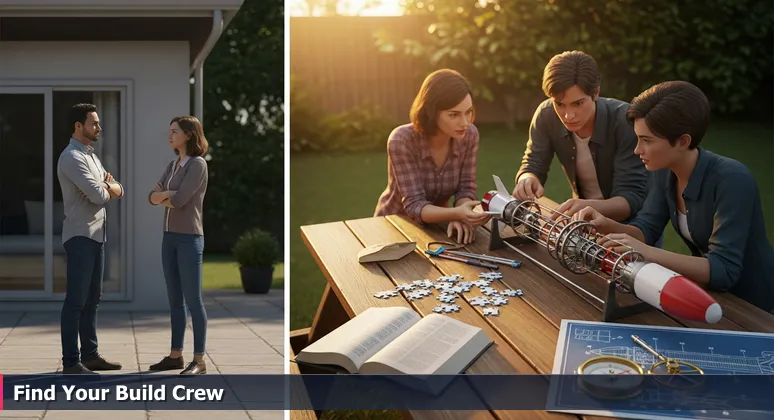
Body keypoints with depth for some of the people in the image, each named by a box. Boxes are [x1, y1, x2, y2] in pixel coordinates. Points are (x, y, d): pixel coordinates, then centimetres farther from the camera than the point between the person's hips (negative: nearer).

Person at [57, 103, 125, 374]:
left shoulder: (91, 156, 19)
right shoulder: (72, 157, -13)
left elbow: (118, 191, 15)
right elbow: (98, 195, -21)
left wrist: (106, 186, -7)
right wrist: (108, 187, 2)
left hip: (96, 235, 10)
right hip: (80, 236, -10)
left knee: (92, 299, 12)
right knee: (76, 300, -8)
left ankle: (89, 354, 19)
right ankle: (70, 362, -7)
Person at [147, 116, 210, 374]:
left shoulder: (198, 164, -10)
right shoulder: (173, 165, 14)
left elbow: (179, 200, -18)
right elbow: (152, 197, 8)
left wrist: (162, 196, 1)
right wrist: (167, 194, -13)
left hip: (189, 239, -8)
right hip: (170, 238, 8)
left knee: (193, 300, -4)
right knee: (174, 300, 11)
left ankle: (199, 360, 0)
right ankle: (176, 355, 17)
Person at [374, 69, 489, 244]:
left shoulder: (469, 135, -13)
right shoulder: (402, 140, -25)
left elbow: (466, 189, -9)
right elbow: (414, 205, -28)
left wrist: (460, 218, -31)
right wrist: (457, 214, -45)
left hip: (435, 226, 3)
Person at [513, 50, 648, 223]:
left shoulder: (624, 121, -24)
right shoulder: (546, 115, -12)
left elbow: (633, 197, -27)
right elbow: (532, 167, -2)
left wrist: (590, 207, -46)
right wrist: (528, 181, -27)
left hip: (630, 220, -4)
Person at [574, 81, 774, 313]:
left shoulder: (731, 181, -28)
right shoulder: (665, 171, -4)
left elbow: (725, 270, -34)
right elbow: (646, 229, -1)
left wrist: (648, 252, -44)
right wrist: (608, 226, -22)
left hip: (752, 308, -7)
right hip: (710, 295, 7)